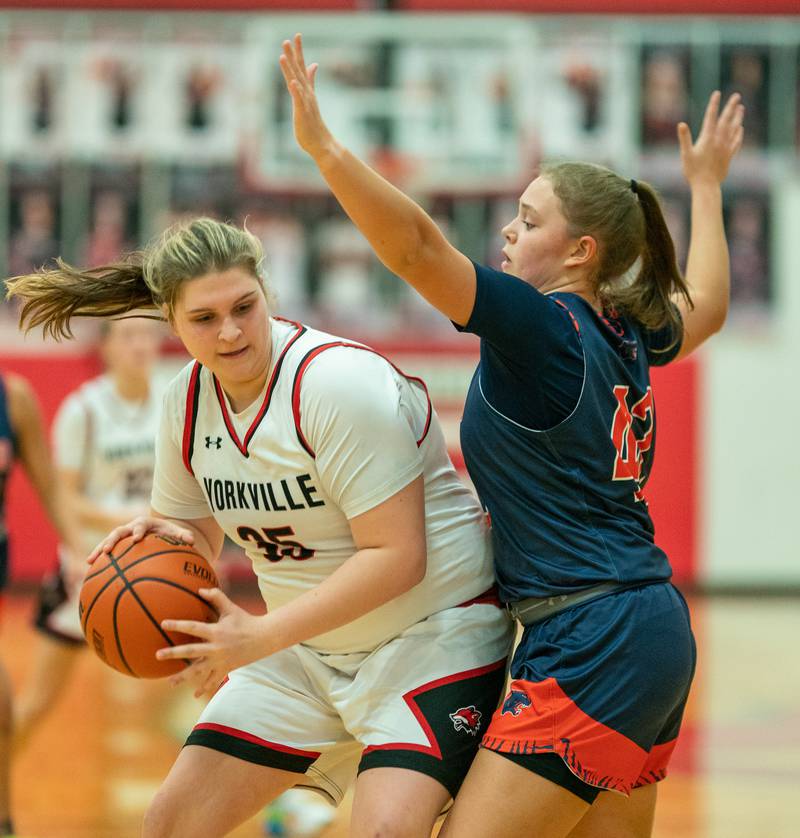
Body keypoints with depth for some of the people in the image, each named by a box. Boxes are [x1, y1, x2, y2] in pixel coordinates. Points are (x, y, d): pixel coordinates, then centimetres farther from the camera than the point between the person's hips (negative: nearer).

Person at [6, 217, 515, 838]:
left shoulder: (338, 381, -24)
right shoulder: (189, 400, 0)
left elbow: (397, 555, -27)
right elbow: (198, 537, 15)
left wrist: (262, 636, -28)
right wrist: (165, 537, -11)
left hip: (431, 633, -7)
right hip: (309, 648, 8)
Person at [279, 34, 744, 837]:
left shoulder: (541, 325, -12)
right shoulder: (626, 333, 12)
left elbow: (415, 246, -24)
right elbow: (705, 305, 35)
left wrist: (322, 145, -27)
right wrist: (704, 185, 48)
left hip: (591, 644, -10)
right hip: (652, 631, 10)